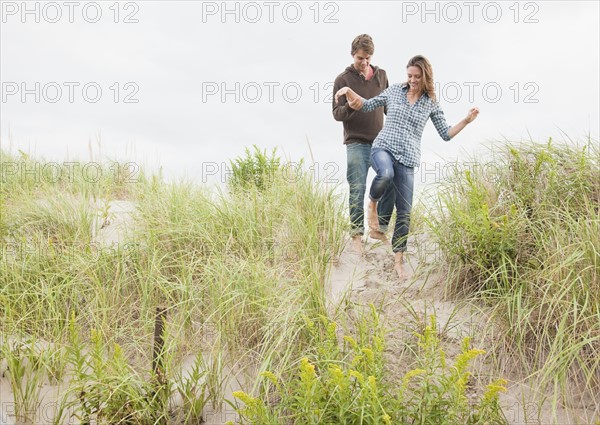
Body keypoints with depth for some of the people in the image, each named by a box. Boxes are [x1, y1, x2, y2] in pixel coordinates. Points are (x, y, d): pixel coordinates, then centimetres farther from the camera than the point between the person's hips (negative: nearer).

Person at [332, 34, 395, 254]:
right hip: (356, 143, -4)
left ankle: (379, 229, 16)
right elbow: (336, 114, -5)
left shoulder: (381, 75, 11)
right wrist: (349, 107, -26)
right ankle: (356, 235, 4)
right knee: (357, 189, -7)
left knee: (391, 183, 1)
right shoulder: (343, 79, -2)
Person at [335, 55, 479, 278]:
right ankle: (372, 204, -6)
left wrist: (466, 121, -2)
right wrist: (349, 91, 1)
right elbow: (366, 105, 16)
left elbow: (445, 134, 11)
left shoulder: (431, 103, 8)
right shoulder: (394, 91, 8)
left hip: (407, 159, 1)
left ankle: (399, 261, 15)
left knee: (405, 212, 1)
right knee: (385, 174, -40)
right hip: (383, 148, -1)